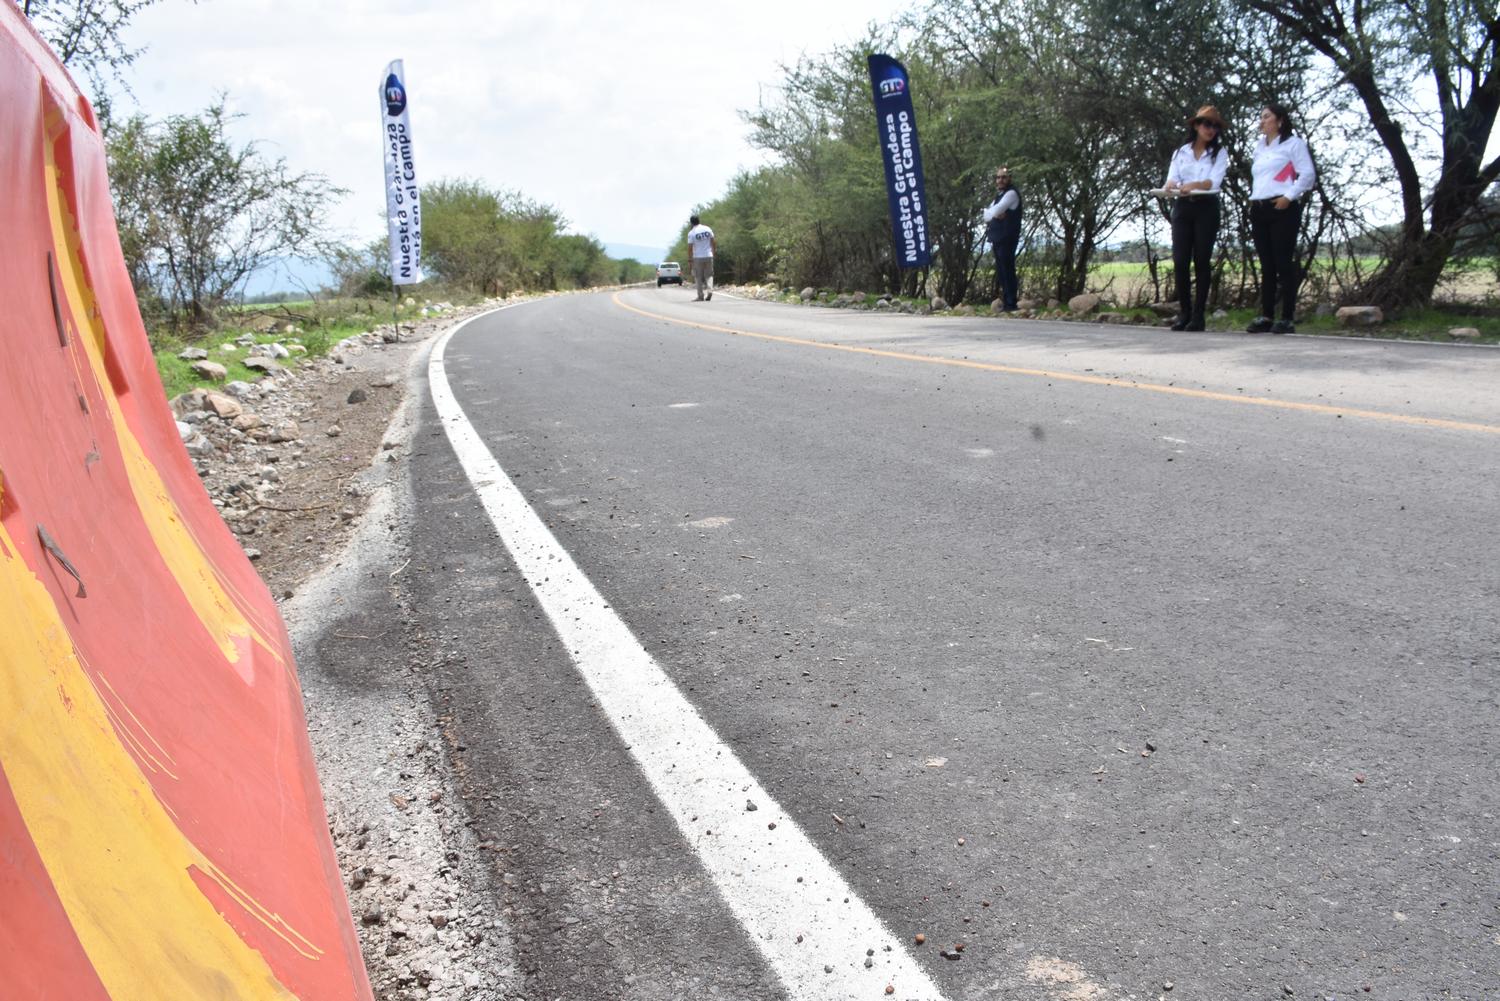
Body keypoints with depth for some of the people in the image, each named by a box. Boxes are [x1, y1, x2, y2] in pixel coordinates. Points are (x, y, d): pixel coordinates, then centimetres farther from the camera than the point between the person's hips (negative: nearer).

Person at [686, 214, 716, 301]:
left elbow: (690, 247, -10)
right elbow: (713, 242, 6)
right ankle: (709, 290, -11)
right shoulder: (707, 229, 3)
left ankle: (701, 296, 4)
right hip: (709, 256, 3)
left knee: (698, 277, 5)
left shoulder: (691, 233, -9)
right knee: (709, 275, 11)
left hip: (697, 258, -3)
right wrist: (713, 251, 18)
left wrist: (689, 259, -1)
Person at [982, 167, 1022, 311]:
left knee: (1007, 271, -11)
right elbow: (987, 215, 13)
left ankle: (1010, 304, -11)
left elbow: (995, 212, -18)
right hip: (998, 239, 9)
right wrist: (995, 214, -7)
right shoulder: (999, 195, 21)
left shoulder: (1011, 193, -8)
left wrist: (990, 212, 4)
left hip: (1006, 239, -9)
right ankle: (1004, 302, 15)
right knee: (1001, 271, 10)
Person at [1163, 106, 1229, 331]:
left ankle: (1198, 314, -3)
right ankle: (1184, 312, 3)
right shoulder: (1181, 152, 14)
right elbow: (1171, 179, 2)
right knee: (1180, 261, -5)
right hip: (1182, 207, 2)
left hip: (1206, 208, -2)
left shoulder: (1219, 153, 7)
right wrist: (1172, 186, -23)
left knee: (1201, 261, -4)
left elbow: (1214, 181, -7)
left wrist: (1192, 185, -26)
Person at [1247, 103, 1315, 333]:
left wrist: (1289, 196, -14)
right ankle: (1266, 316, 5)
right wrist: (1253, 199, 10)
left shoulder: (1293, 143, 3)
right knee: (1266, 265, 5)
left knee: (1283, 263, -9)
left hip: (1282, 209, -6)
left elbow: (1308, 174, -5)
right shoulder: (1260, 148, 23)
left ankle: (1287, 319, -9)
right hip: (1259, 209, 7)